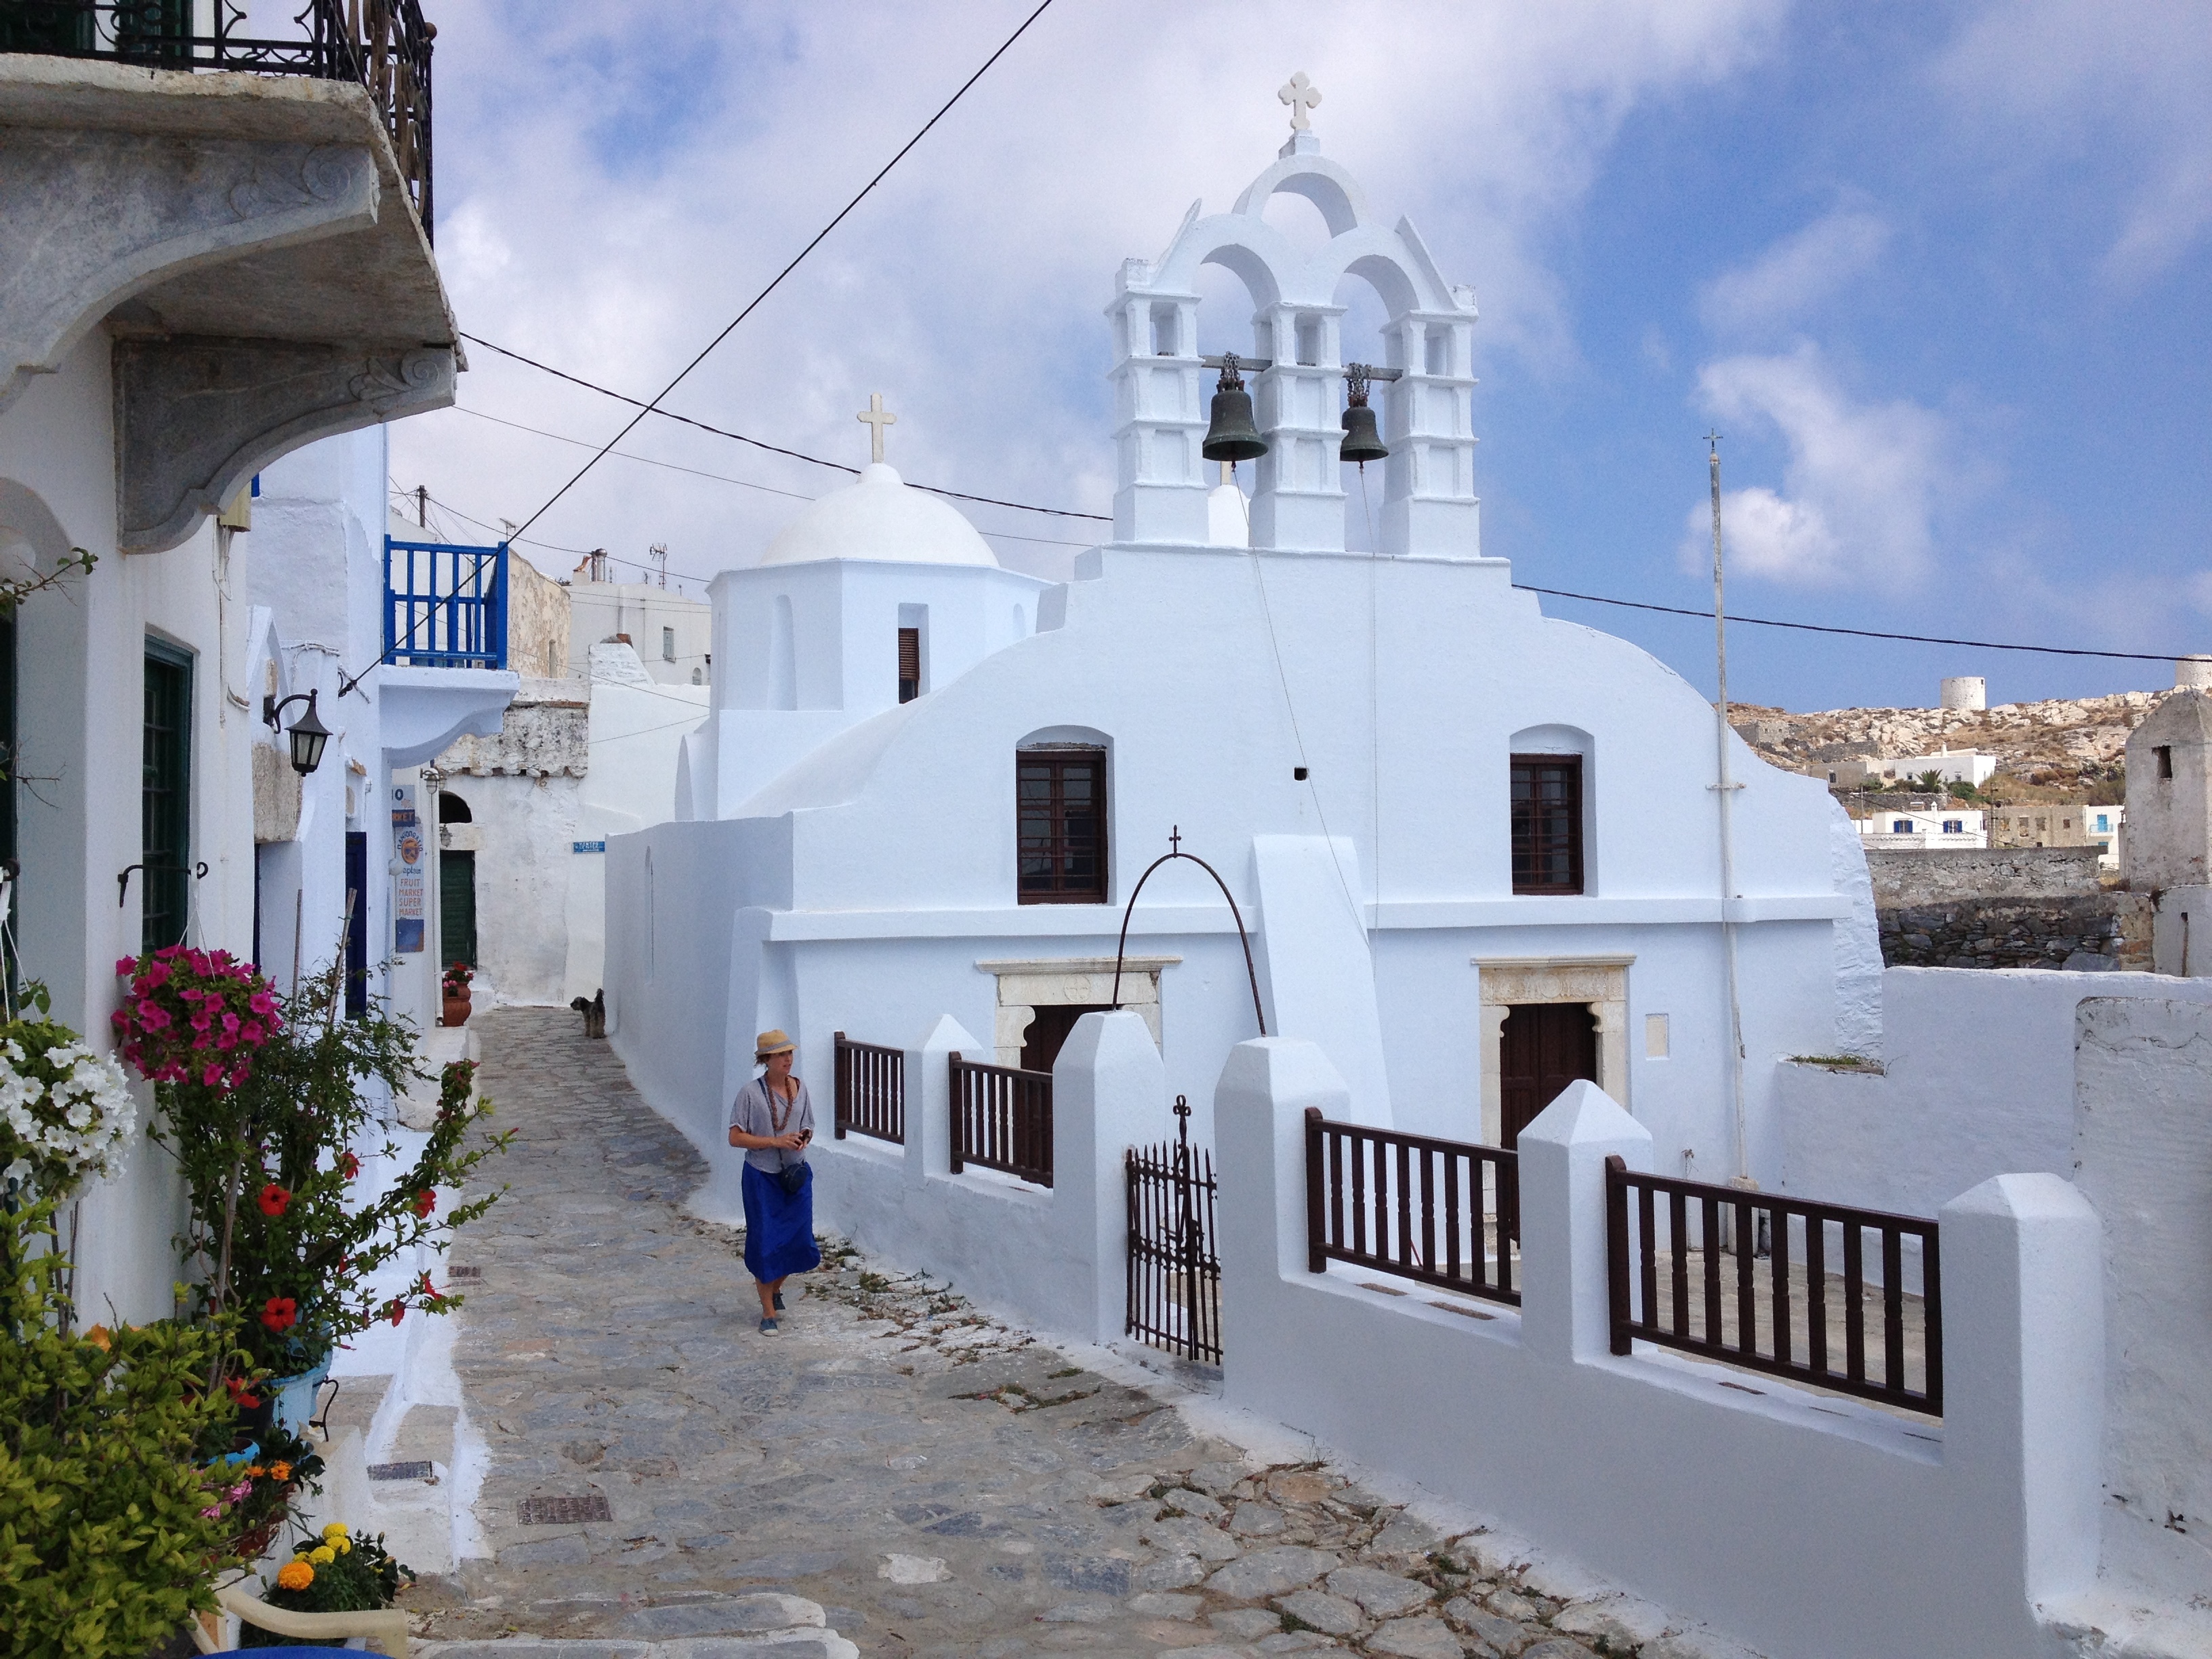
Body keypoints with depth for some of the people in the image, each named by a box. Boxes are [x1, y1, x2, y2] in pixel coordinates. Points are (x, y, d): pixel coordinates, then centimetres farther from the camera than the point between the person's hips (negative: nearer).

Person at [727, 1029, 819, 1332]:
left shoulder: (799, 1089, 3)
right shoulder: (751, 1093, -12)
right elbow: (735, 1137, -13)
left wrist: (803, 1138, -9)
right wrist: (776, 1141, -21)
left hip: (796, 1175, 4)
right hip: (762, 1178, -4)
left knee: (798, 1241, 5)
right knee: (765, 1243, 0)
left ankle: (774, 1287, 35)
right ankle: (768, 1311, 15)